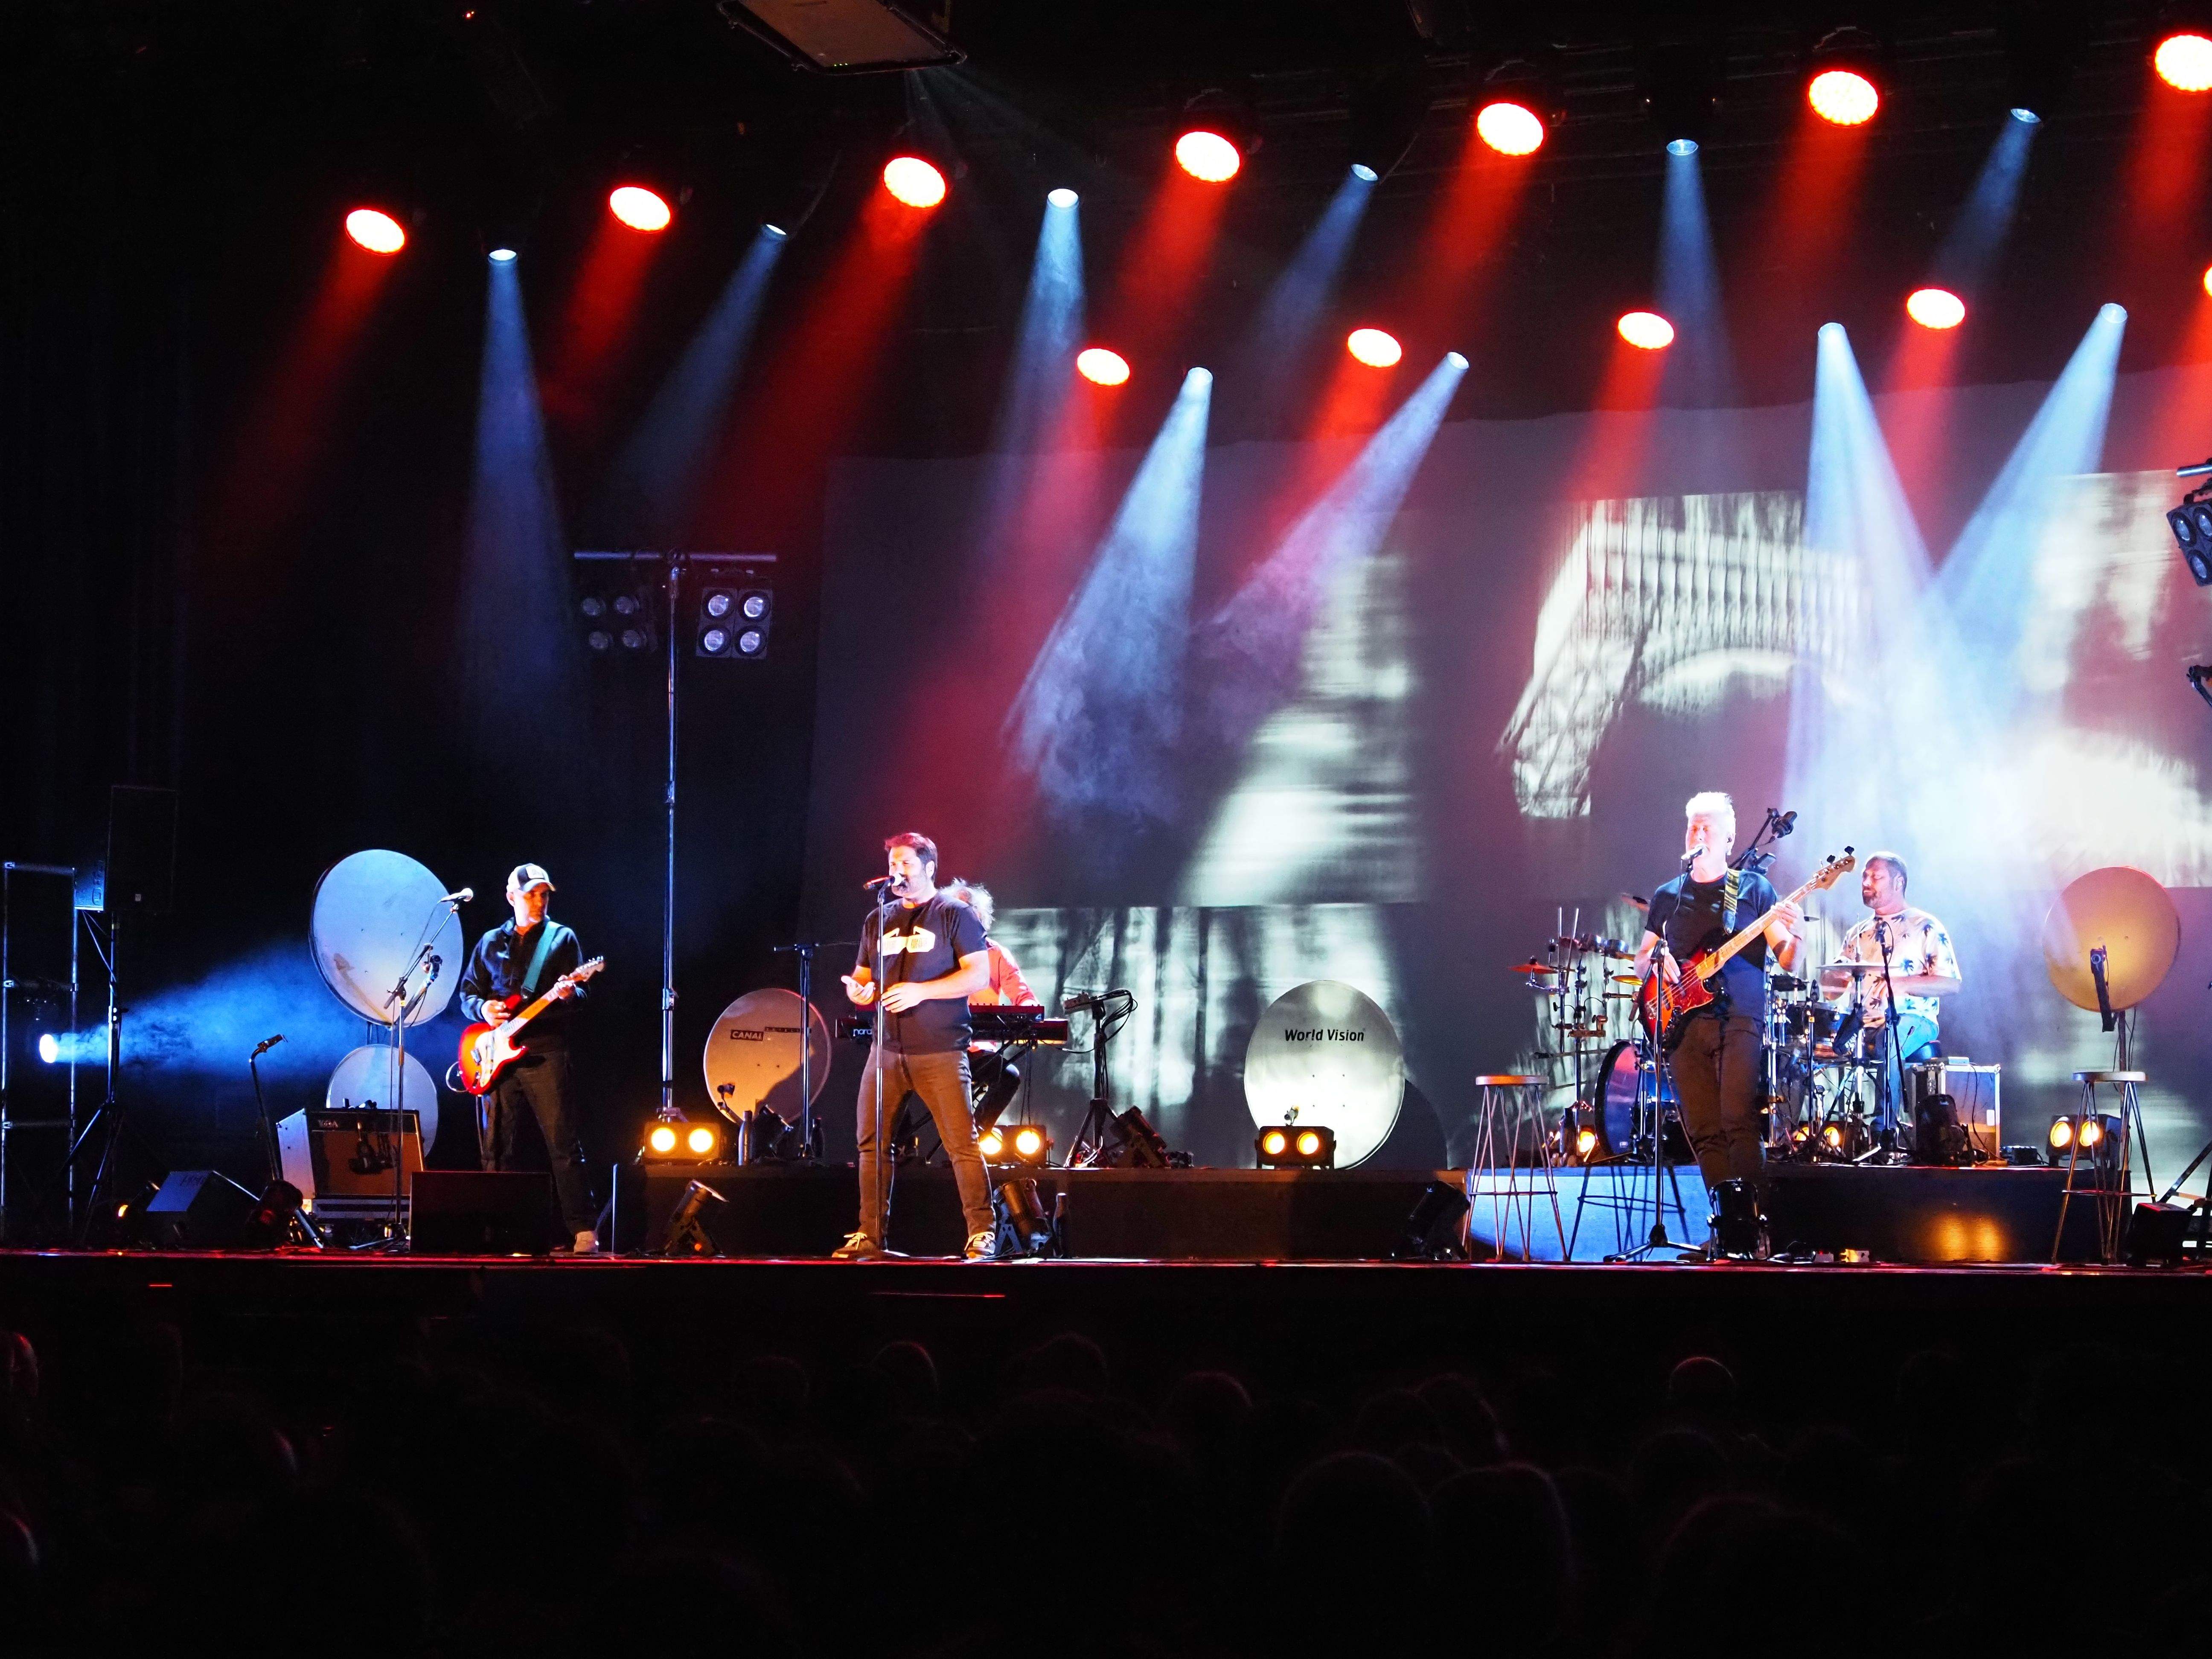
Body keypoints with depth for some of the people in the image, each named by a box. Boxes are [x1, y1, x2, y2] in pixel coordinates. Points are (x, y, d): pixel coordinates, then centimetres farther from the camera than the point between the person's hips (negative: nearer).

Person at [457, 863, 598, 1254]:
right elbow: (467, 993, 20)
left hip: (546, 1055, -4)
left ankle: (584, 1229, -11)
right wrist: (483, 1008, -2)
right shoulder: (490, 943, 16)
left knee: (563, 1144, -10)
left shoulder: (562, 938, 8)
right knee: (498, 1147, 5)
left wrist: (570, 994, -21)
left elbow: (584, 995, 3)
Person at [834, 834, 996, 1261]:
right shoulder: (878, 919, 16)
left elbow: (979, 975, -8)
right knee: (870, 1142, 3)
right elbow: (863, 974, 24)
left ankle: (981, 1234, -4)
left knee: (961, 1143, -9)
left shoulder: (955, 915, -1)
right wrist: (858, 989, -2)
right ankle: (869, 1235, 10)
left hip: (940, 1052, -5)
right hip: (887, 1049, 6)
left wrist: (922, 991, -18)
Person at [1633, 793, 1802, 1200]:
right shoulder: (1668, 897, 17)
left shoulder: (1755, 889, 8)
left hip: (1739, 1020, -4)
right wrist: (1654, 959, -2)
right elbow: (1640, 964, 21)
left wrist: (1793, 933, -19)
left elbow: (1787, 961, 3)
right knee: (1704, 1132, -1)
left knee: (1739, 1121, -19)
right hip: (1685, 1024, 4)